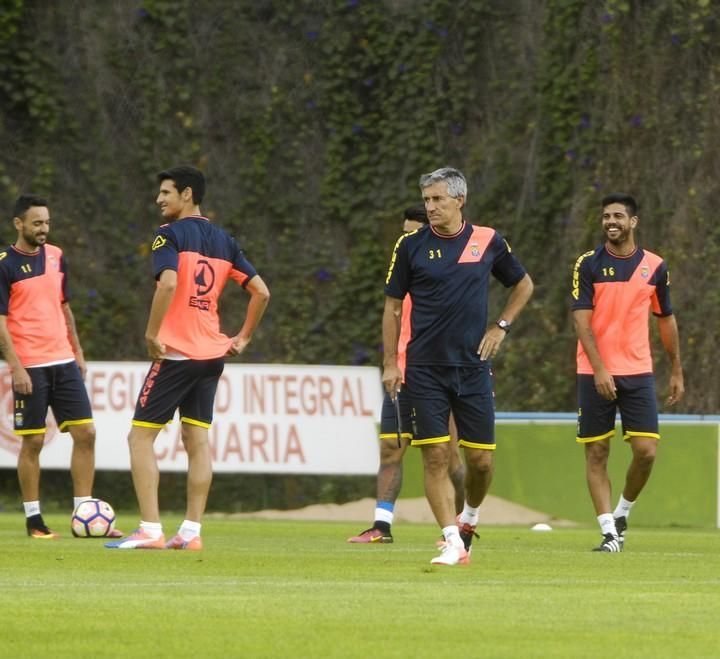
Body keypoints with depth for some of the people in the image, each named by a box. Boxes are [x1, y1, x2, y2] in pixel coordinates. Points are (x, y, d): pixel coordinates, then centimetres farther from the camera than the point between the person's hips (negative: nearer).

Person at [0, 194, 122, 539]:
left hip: (63, 362, 6)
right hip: (30, 367, -6)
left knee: (85, 433, 0)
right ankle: (33, 519, 7)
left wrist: (77, 352, 17)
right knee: (33, 442, -2)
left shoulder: (56, 256, 11)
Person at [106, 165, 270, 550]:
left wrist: (152, 333, -17)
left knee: (141, 436, -2)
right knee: (197, 439, 9)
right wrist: (243, 338, 17)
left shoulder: (171, 235, -8)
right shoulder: (224, 241, 12)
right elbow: (261, 292, 11)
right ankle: (191, 532, 5)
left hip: (175, 351, -7)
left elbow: (168, 284, -25)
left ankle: (150, 530, -9)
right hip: (212, 353, 7)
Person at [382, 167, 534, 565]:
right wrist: (390, 363, 0)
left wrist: (501, 327, 7)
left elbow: (524, 285, 19)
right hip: (425, 369, -1)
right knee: (436, 456, -8)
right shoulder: (411, 246, 0)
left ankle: (469, 518, 30)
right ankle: (453, 541, -5)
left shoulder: (488, 241, 3)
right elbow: (393, 306, 6)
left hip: (473, 366, 1)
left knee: (481, 459, 2)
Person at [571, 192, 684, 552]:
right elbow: (582, 321, -9)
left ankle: (623, 512, 17)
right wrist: (599, 369, -19)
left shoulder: (654, 267, 6)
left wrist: (676, 371, 15)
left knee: (646, 450, -7)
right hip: (595, 374, -2)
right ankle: (609, 532, 3)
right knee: (596, 453, -1)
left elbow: (666, 320, 16)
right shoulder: (588, 265, -2)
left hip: (638, 373, 2)